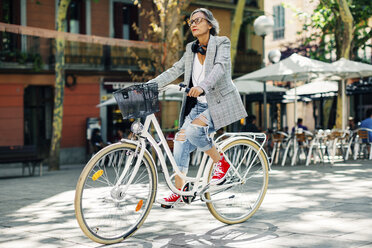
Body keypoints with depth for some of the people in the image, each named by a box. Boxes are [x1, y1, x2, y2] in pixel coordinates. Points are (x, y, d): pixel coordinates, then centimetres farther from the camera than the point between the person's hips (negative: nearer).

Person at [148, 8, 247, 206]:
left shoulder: (221, 43, -5)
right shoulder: (191, 49, 13)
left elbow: (219, 67, -23)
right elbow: (175, 71, 10)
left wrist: (202, 86, -41)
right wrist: (149, 85, -3)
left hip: (220, 103, -6)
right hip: (198, 104, 6)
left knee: (192, 130, -28)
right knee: (181, 142, -5)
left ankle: (221, 163, -8)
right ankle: (178, 191, 6)